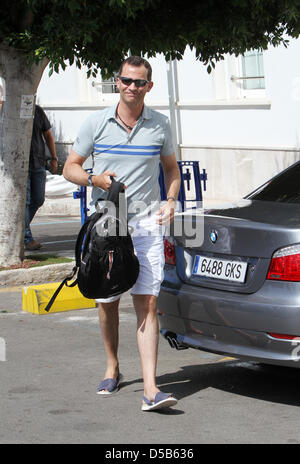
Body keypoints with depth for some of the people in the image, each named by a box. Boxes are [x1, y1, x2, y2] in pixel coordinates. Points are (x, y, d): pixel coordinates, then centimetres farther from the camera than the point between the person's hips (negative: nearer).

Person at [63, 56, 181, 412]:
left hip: (146, 222, -1)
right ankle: (112, 368, 34)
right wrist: (95, 179, -14)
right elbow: (70, 167, 7)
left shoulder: (159, 125, 4)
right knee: (107, 301, 11)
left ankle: (150, 389, -15)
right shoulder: (96, 123, 1)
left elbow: (171, 168, 18)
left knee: (147, 303, -10)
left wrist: (171, 200, -1)